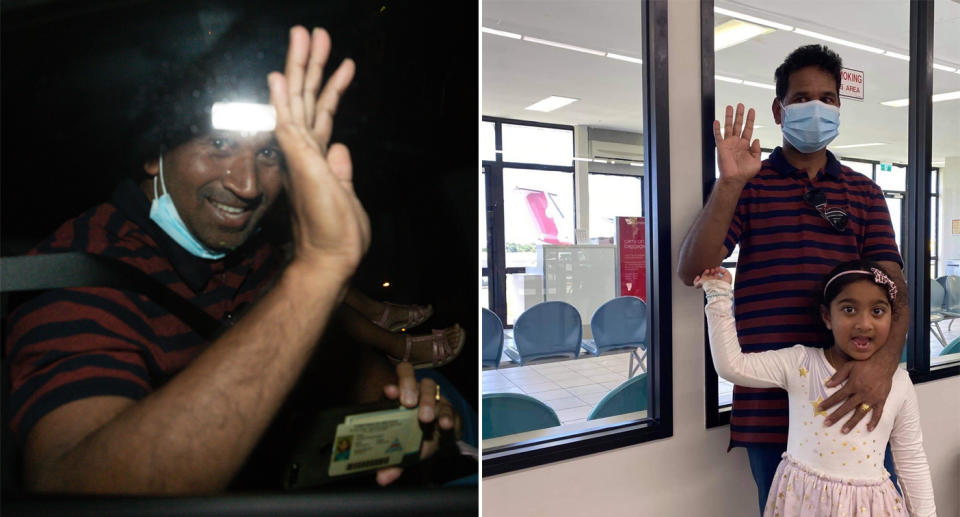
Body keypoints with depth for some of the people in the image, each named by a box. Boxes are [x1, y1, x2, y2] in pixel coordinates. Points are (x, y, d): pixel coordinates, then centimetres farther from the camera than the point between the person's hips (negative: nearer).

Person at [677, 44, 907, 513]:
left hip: (852, 392, 2)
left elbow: (894, 288, 0)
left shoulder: (864, 193, 9)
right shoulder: (749, 185, 2)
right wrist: (729, 184, -21)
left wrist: (884, 360, -20)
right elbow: (692, 272, -11)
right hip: (769, 400, -2)